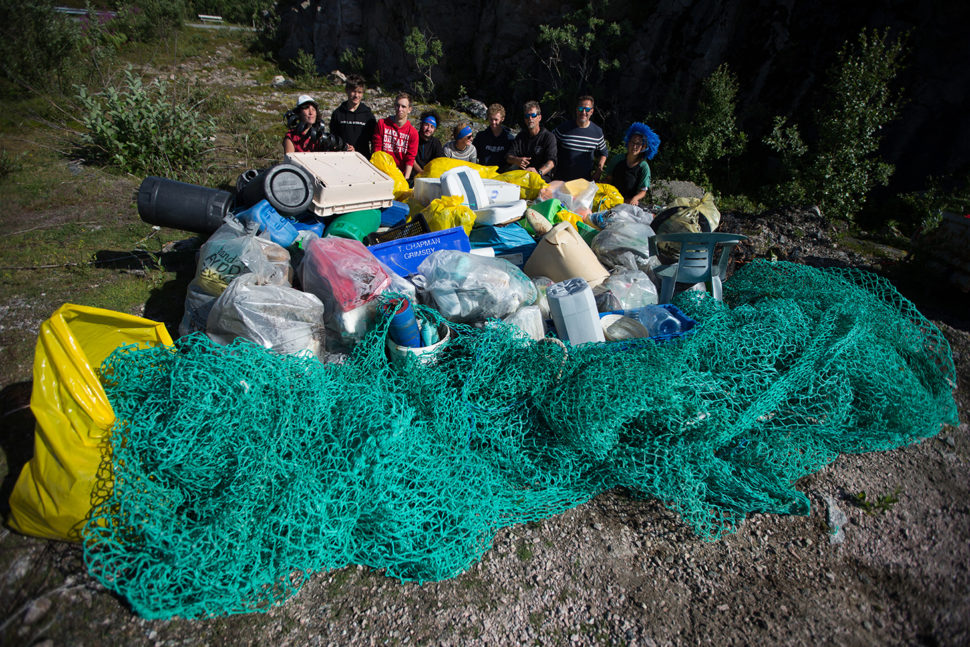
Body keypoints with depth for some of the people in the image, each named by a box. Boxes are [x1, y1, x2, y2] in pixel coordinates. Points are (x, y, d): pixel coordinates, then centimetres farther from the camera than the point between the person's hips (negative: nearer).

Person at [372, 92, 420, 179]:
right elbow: (376, 150, 6)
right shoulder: (382, 124, 7)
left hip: (401, 174, 0)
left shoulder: (413, 132, 5)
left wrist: (406, 179, -12)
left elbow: (410, 159, 1)